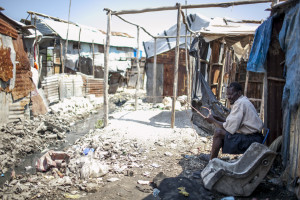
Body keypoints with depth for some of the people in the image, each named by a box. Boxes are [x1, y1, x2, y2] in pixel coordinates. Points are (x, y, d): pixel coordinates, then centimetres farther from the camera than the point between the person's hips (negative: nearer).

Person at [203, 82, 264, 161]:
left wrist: (213, 121, -7)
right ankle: (212, 156, 20)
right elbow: (232, 122, 16)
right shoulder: (243, 101, 14)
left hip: (251, 141, -10)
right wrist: (217, 118, 5)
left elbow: (230, 127, -20)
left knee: (218, 132, -14)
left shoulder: (240, 103, -18)